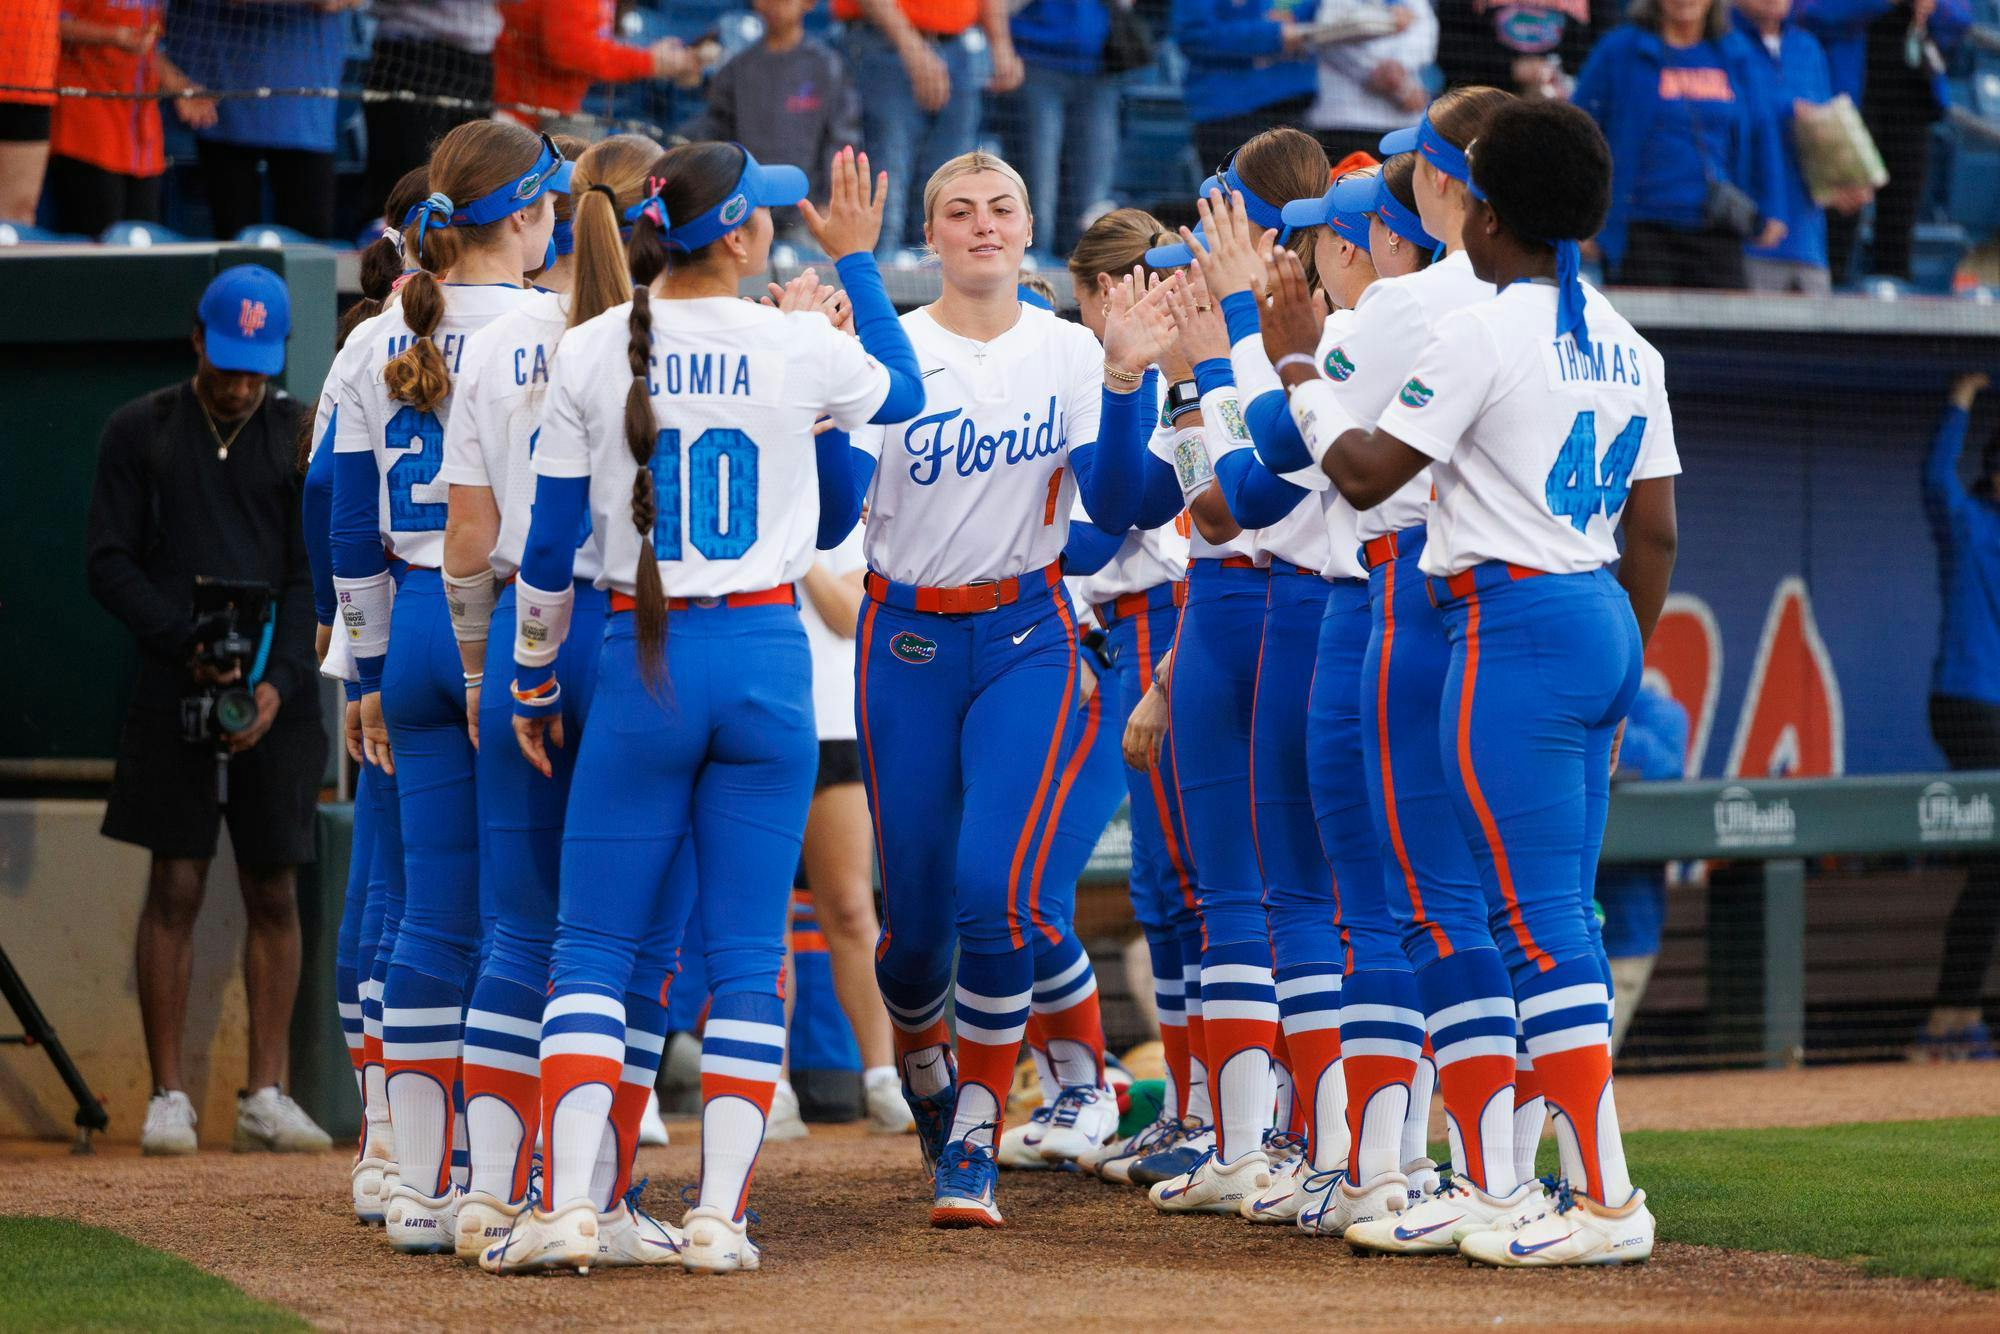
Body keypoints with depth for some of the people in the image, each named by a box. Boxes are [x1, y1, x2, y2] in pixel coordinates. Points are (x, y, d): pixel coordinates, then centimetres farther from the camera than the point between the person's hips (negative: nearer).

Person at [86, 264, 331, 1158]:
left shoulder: (304, 437, 8)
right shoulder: (139, 432, 6)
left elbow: (314, 575, 4)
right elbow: (111, 564, 1)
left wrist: (278, 682, -9)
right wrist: (188, 645, -13)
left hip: (278, 703, 1)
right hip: (173, 695, -1)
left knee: (273, 892, 3)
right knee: (174, 888, -3)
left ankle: (266, 1095, 9)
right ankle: (168, 1096, 1)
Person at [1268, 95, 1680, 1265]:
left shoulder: (1481, 334, -11)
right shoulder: (1629, 348, 12)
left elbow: (1365, 474, -8)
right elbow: (1656, 530, 13)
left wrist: (1302, 359, 4)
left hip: (1513, 622, -8)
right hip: (1602, 622, 8)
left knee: (1538, 917, -8)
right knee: (1563, 916, 12)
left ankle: (1603, 1201, -12)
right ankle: (1597, 1186, 12)